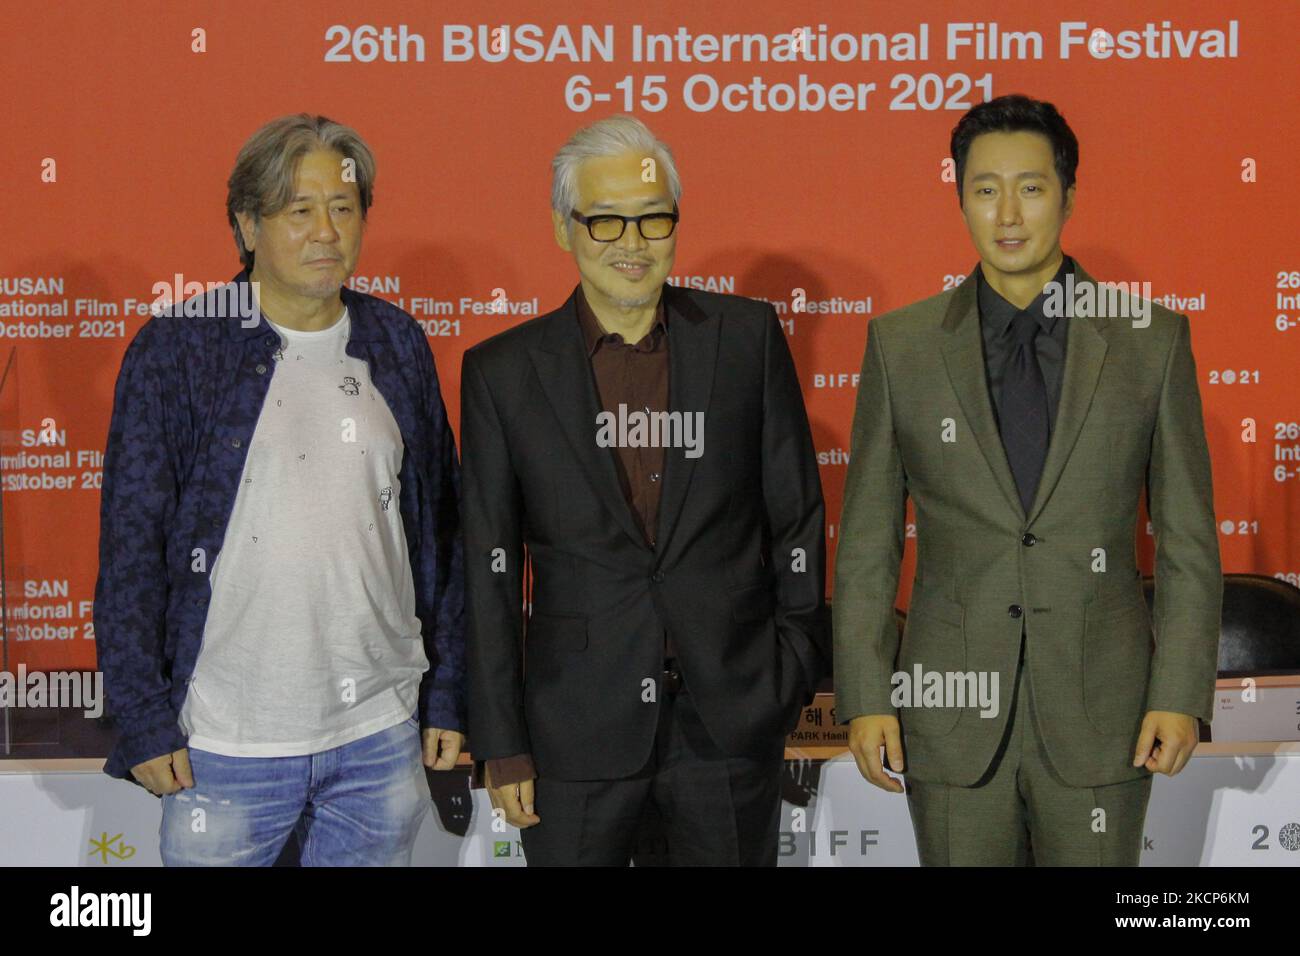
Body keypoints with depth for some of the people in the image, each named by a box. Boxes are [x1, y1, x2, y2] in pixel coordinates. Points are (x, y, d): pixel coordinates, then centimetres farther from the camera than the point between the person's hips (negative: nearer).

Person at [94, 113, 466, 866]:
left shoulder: (397, 344, 7)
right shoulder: (176, 348, -4)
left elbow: (439, 527, 11)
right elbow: (131, 544, -3)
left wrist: (447, 696, 9)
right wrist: (147, 723, -6)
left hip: (382, 739, 3)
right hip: (226, 746, -3)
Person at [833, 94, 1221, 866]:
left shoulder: (1152, 339, 1)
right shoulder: (901, 345, 3)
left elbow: (1188, 539, 2)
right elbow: (868, 542, 4)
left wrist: (1181, 694, -6)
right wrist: (865, 696, -2)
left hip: (1100, 713, 0)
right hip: (952, 715, 1)